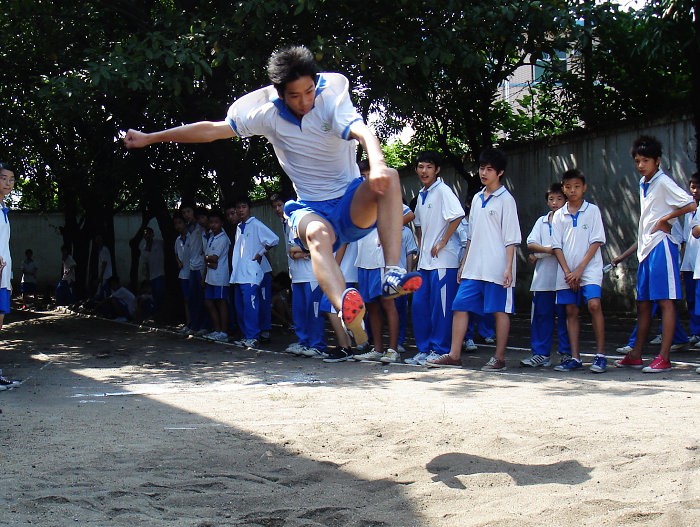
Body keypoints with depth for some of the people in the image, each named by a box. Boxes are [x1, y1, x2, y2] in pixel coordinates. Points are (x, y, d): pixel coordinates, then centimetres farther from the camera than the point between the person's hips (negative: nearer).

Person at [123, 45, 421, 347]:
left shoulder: (331, 99, -10)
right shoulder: (268, 113, -2)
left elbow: (363, 132, -30)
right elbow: (211, 130, 6)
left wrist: (377, 165, -53)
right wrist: (149, 138, 9)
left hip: (353, 202, 0)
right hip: (311, 208, 0)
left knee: (388, 178, -34)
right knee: (316, 233, -38)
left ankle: (392, 272, -44)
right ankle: (348, 313, -68)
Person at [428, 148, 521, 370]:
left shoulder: (506, 200, -4)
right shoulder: (477, 198, 16)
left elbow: (511, 239, -8)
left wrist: (508, 268, -14)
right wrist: (464, 264, 18)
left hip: (496, 269, -7)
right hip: (474, 268, 7)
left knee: (500, 310, 0)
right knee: (460, 306, 2)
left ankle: (499, 358, 7)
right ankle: (454, 355, 5)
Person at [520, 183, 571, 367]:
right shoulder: (541, 221, 17)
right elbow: (531, 244, 6)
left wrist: (539, 254, -6)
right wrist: (549, 249, -11)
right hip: (543, 278, 4)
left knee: (564, 315, -1)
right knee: (541, 315, 3)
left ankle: (567, 353, 6)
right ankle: (540, 354, 7)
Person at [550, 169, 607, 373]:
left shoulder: (593, 211, 1)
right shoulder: (559, 215, 9)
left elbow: (596, 242, -4)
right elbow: (557, 246, 7)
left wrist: (580, 269, -10)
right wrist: (568, 272, -5)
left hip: (589, 269, -4)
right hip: (566, 272, 4)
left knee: (594, 305, -19)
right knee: (571, 312, 5)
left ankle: (600, 355, -12)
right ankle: (575, 358, 9)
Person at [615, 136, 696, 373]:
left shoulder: (663, 182, -10)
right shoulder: (643, 184, 16)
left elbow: (691, 205, -20)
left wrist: (665, 219, -12)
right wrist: (641, 244, 16)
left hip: (661, 246, -9)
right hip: (646, 248, 9)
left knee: (665, 301, -7)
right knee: (643, 302, 12)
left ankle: (663, 358, -7)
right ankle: (636, 355, 18)